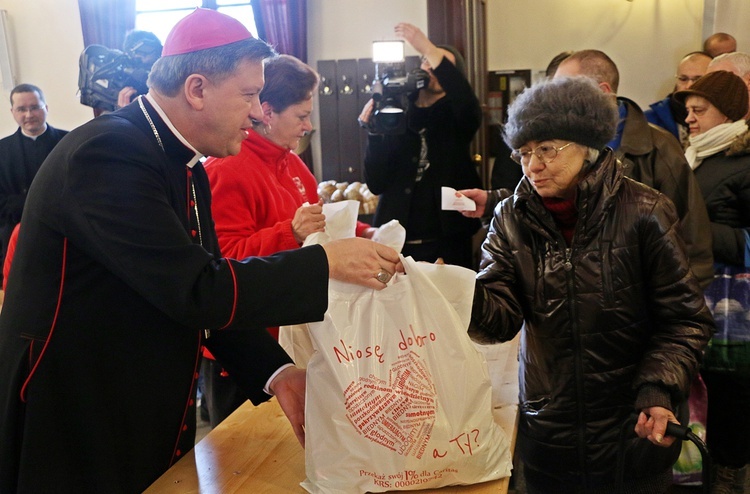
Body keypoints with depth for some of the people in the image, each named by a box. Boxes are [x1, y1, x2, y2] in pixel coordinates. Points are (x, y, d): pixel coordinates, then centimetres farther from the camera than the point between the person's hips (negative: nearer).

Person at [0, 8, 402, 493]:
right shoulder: (107, 154, -24)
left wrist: (276, 372, -7)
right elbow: (198, 291, -30)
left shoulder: (187, 168, 5)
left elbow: (210, 290, 6)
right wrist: (327, 262, -22)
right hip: (79, 440, -8)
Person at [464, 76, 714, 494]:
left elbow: (685, 320, -7)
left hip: (634, 432, -2)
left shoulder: (644, 213, -12)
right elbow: (500, 319, -12)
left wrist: (658, 391, -20)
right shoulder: (512, 218, -3)